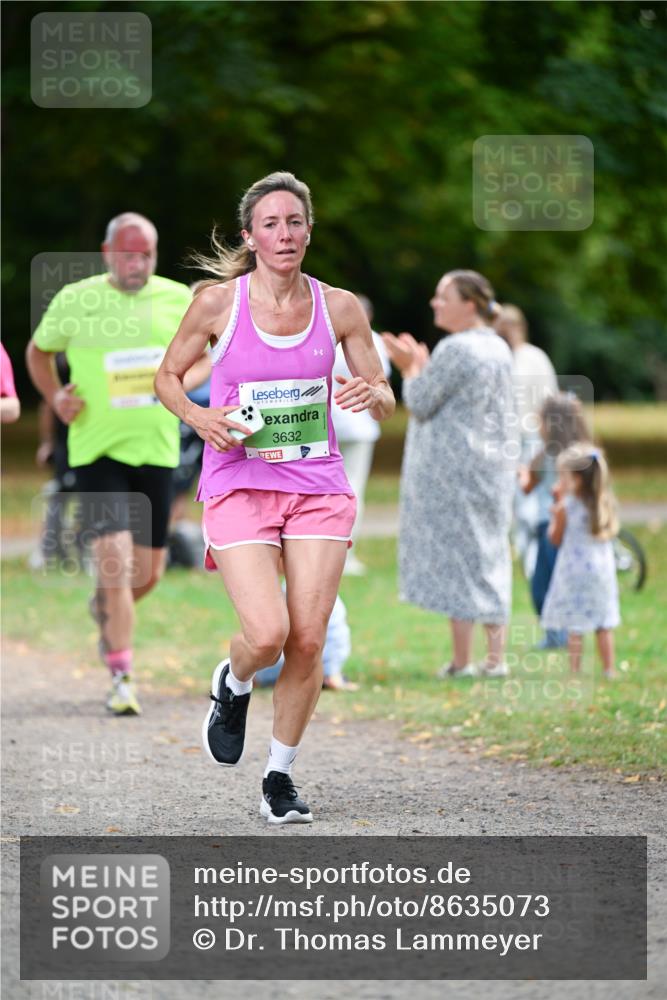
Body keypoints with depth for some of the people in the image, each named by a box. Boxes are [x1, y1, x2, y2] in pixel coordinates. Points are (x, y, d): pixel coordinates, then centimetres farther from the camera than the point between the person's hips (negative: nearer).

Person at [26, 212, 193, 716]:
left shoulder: (177, 299, 2)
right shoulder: (75, 301, -3)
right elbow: (39, 351, 13)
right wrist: (55, 398, -3)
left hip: (156, 449, 3)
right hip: (98, 449, -3)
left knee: (148, 571, 9)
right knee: (115, 558, -16)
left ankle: (105, 608, 44)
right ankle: (122, 677, -7)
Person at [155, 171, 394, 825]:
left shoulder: (338, 307, 2)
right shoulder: (218, 302, -4)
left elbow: (386, 401, 10)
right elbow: (167, 377, 9)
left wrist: (372, 396, -14)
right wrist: (197, 416, -11)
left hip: (318, 488, 2)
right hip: (239, 486, -2)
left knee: (308, 641, -3)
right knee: (268, 634, -18)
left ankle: (279, 777, 15)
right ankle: (233, 685, 19)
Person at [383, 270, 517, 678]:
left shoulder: (455, 350, -16)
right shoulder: (500, 349, 11)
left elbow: (420, 404, -13)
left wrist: (410, 368, 3)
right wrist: (422, 366, 19)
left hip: (451, 468, -8)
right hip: (494, 463, 8)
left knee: (455, 556, -3)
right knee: (491, 557, 11)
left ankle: (463, 660, -1)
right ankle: (497, 658, 12)